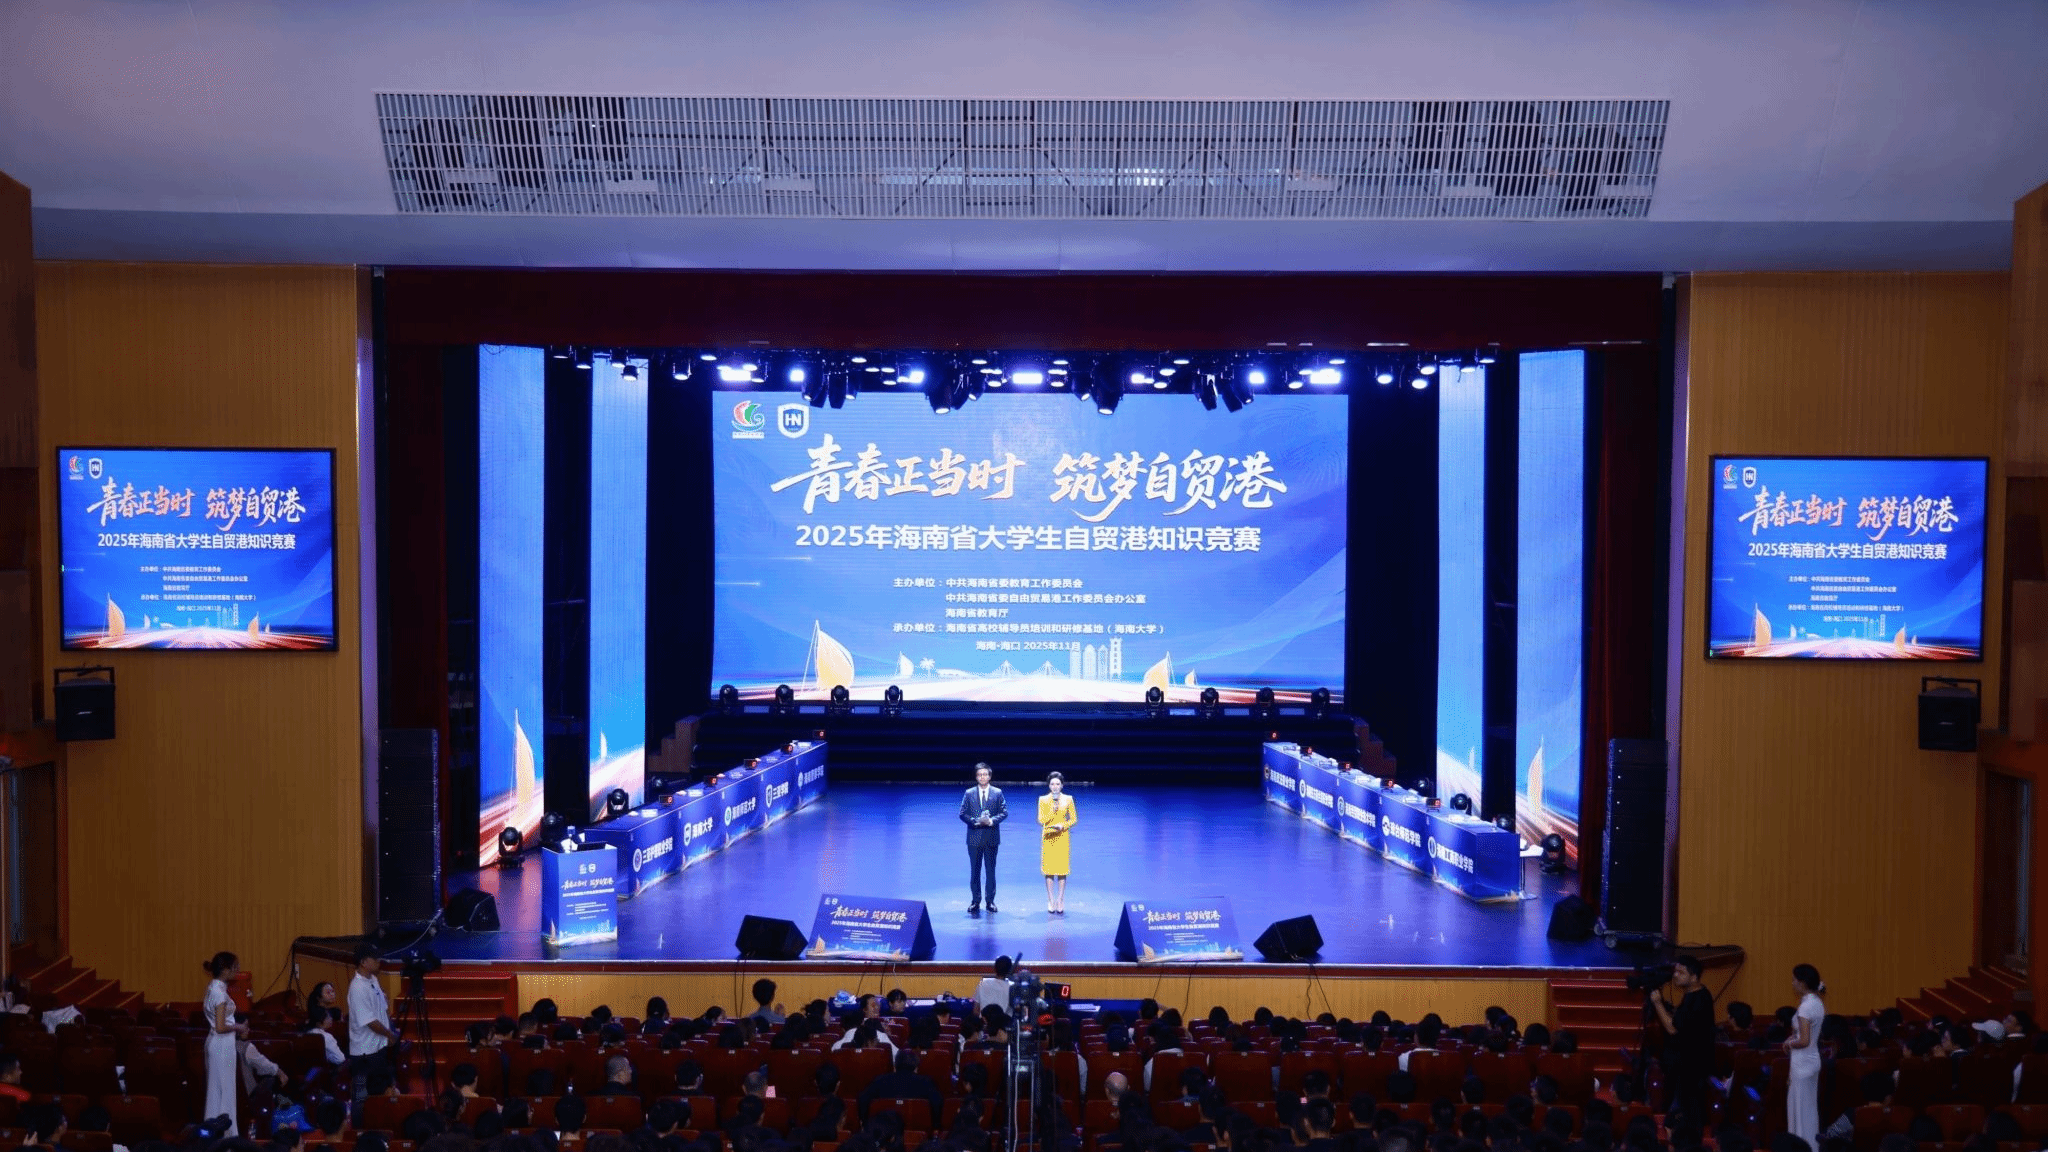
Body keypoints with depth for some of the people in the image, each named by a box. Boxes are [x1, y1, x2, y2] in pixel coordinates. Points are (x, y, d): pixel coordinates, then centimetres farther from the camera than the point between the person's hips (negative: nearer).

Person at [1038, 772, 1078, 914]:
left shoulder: (1068, 799, 4)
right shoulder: (1043, 800, 3)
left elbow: (1074, 819, 5)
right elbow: (1040, 820, -2)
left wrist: (1063, 825, -11)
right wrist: (1052, 810, -15)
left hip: (1063, 837, 0)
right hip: (1048, 837, 0)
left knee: (1062, 870, -2)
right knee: (1049, 870, -1)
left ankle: (1060, 902, 3)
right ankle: (1051, 901, 5)